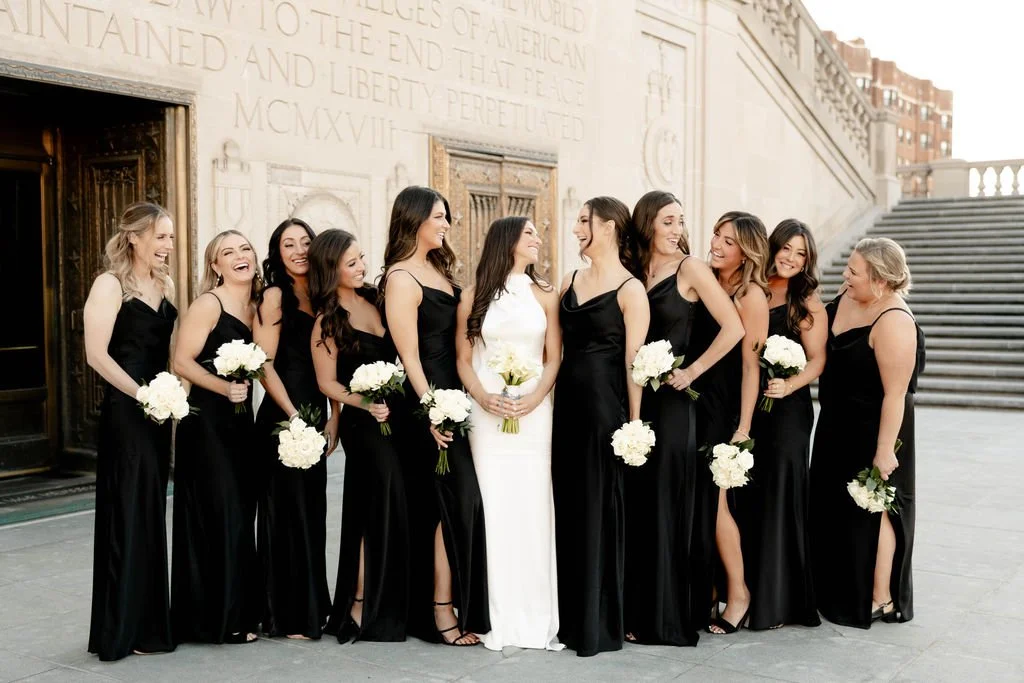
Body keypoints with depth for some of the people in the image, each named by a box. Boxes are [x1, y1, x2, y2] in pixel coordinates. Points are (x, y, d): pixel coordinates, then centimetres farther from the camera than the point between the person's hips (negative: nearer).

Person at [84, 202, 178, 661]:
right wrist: (141, 394, -17)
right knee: (129, 515, -1)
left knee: (153, 514, 13)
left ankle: (150, 619, 25)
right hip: (125, 412, -7)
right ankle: (124, 630, 11)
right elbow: (97, 354, -16)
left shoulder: (166, 284, 12)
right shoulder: (111, 285, -9)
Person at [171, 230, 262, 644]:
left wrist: (245, 388, 5)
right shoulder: (209, 304, -9)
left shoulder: (257, 306, 12)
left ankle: (240, 609, 21)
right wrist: (224, 388, -23)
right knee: (219, 514, -4)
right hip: (207, 420, -7)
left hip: (241, 419, 7)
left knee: (241, 513, 10)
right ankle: (220, 617, 7)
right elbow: (182, 362, -14)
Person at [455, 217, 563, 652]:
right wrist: (483, 398, -11)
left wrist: (534, 398, -11)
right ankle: (499, 620, 5)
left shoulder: (545, 296, 10)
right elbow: (463, 359, 6)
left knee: (532, 508, -3)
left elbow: (553, 359, 6)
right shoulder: (473, 297, 9)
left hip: (533, 413, 0)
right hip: (486, 413, 0)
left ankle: (538, 618, 4)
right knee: (492, 509, -2)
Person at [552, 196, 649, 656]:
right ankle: (571, 615, 23)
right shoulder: (571, 281, 13)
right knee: (568, 503, 11)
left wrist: (634, 423, -12)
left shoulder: (630, 289, -7)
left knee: (599, 505, 0)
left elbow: (634, 361, -10)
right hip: (568, 399, 7)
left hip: (604, 402, -7)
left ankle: (600, 623, 13)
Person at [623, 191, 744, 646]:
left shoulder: (690, 269, -5)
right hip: (635, 395, 5)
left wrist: (691, 372, -10)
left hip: (671, 399, -5)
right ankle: (635, 609, 20)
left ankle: (665, 617, 11)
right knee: (634, 501, 8)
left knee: (665, 501, 0)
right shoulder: (634, 271, 9)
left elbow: (733, 328, -12)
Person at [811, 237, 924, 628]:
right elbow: (826, 353, 17)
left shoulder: (894, 323, -26)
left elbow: (895, 394, -26)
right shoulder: (847, 297, -1)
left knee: (872, 509, 3)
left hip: (873, 431, -9)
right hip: (837, 426, 9)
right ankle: (838, 589, 32)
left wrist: (884, 450, -24)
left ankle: (880, 600, 17)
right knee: (835, 506, 17)